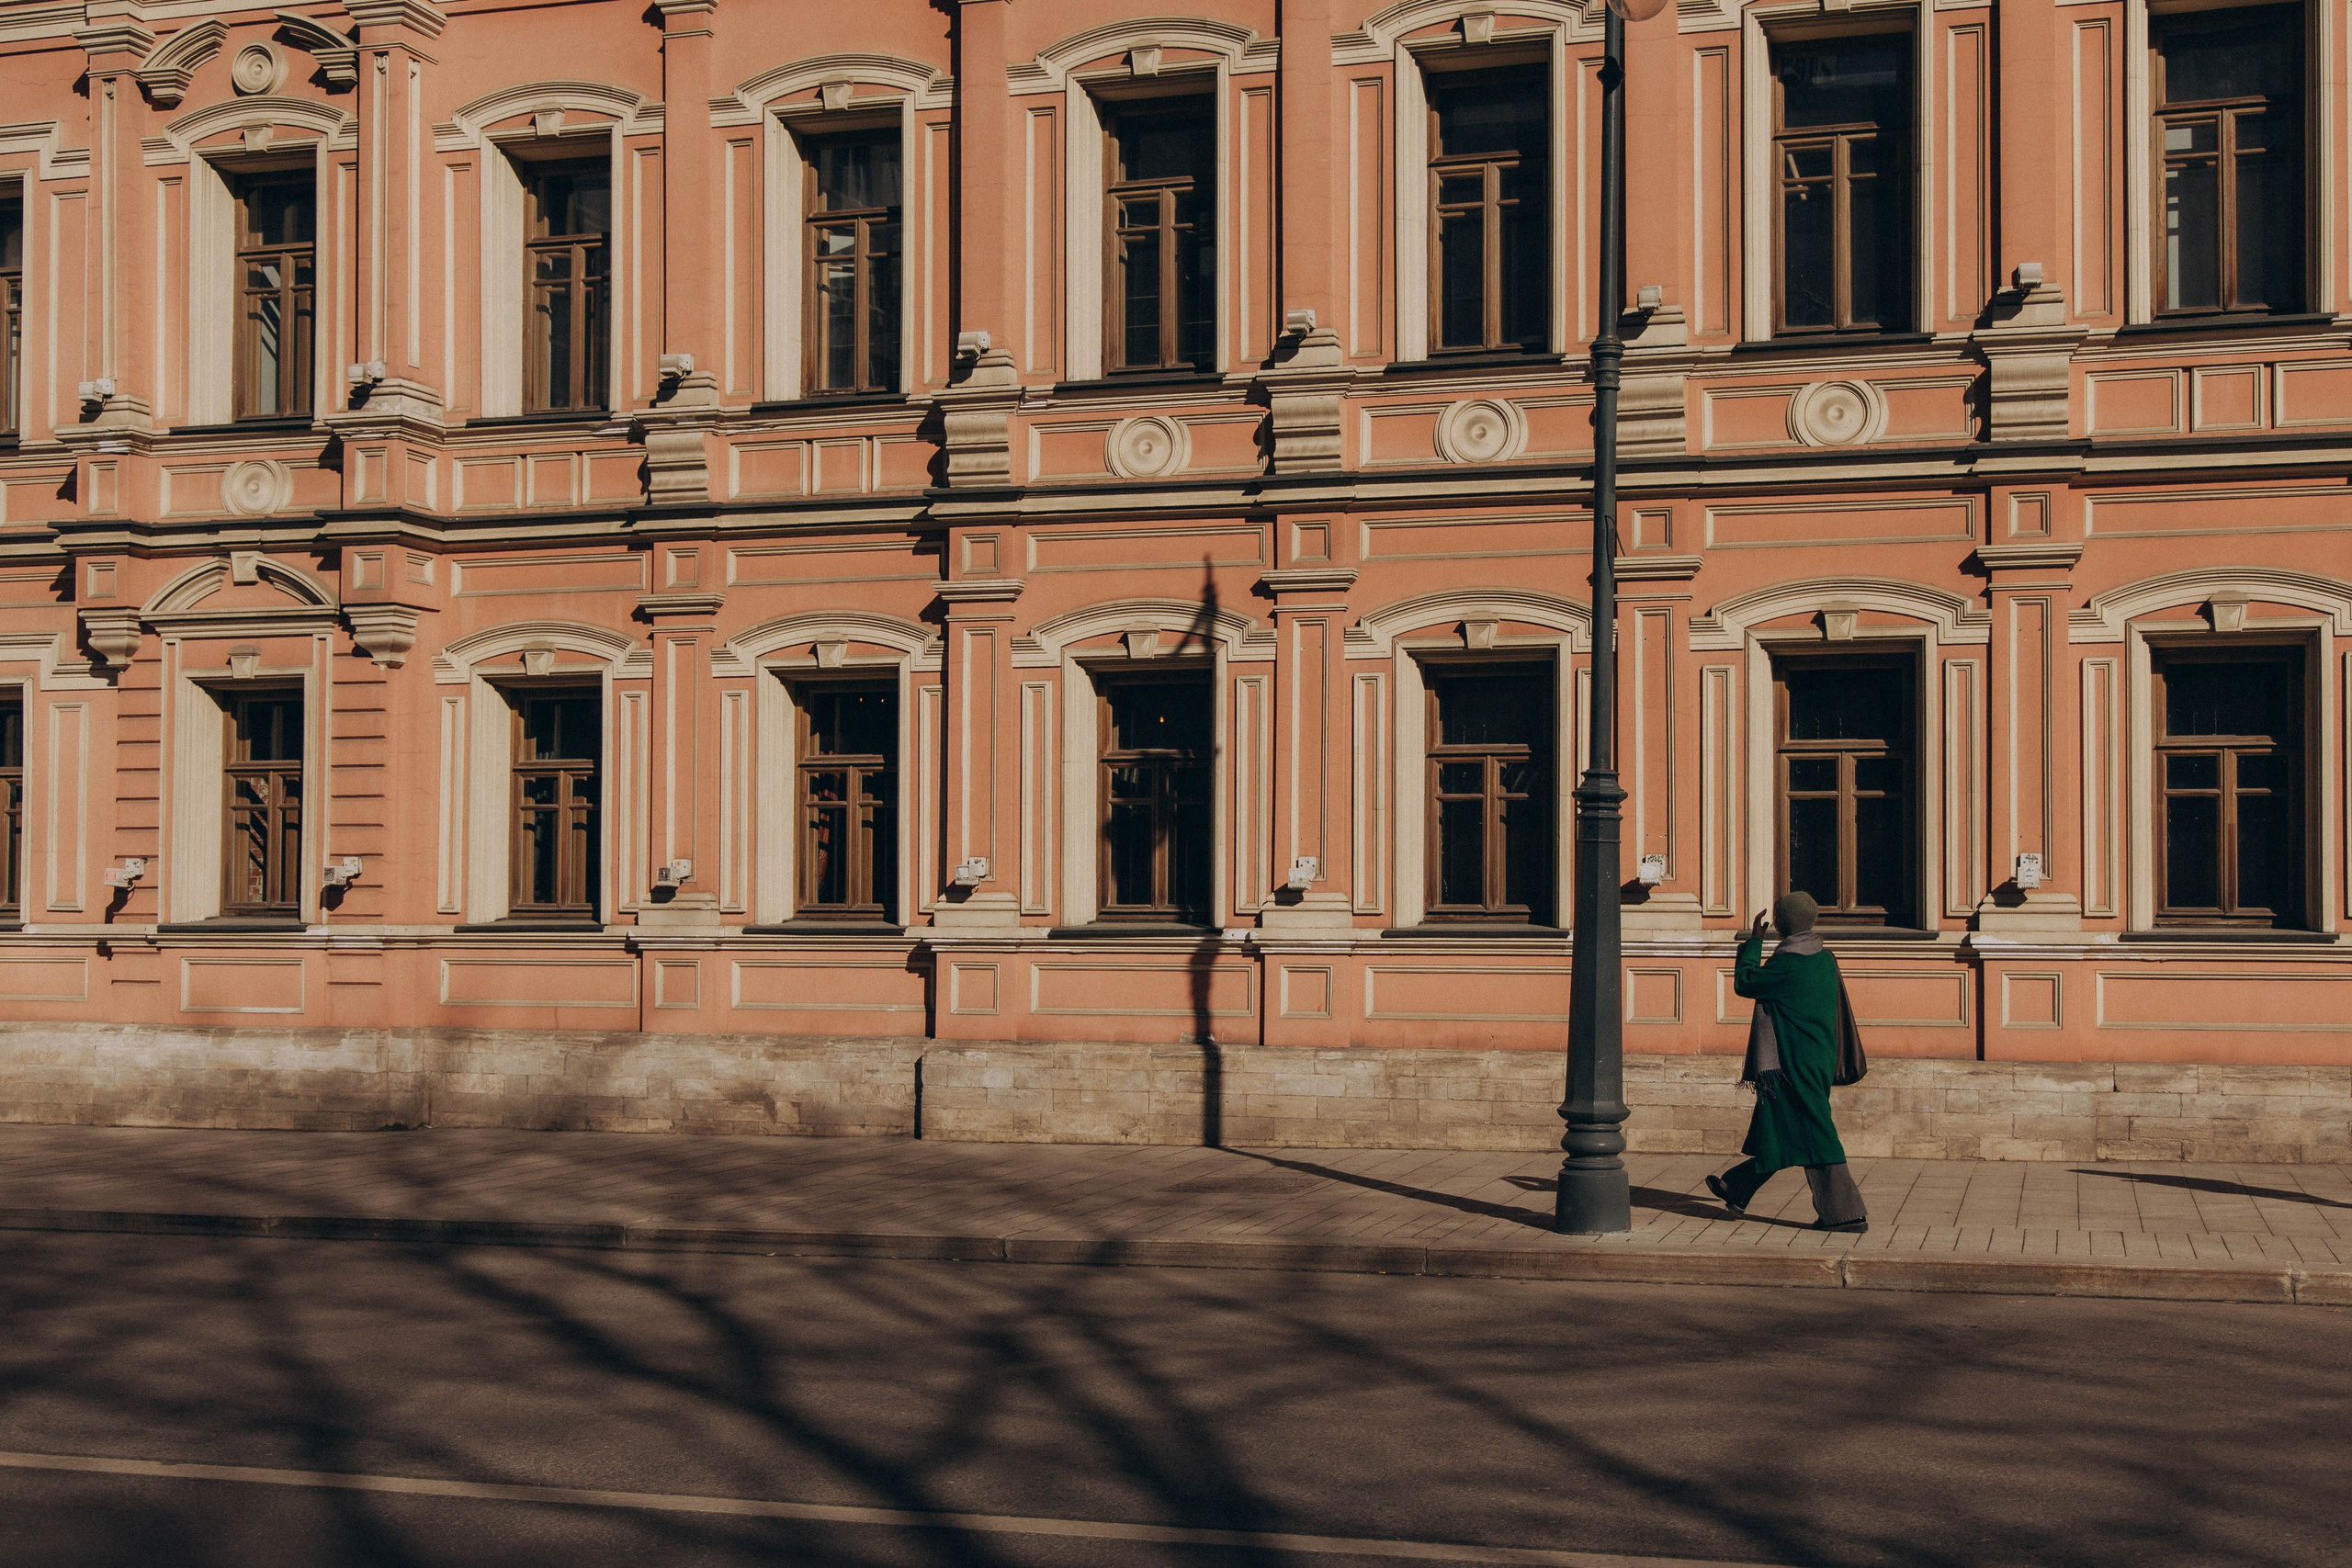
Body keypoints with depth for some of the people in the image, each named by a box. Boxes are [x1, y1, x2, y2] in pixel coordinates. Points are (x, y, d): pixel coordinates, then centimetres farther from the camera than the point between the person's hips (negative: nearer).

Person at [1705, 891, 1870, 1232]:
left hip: (1796, 1067, -9)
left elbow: (1744, 983, -10)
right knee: (1773, 1128, 18)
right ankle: (1736, 1191, 32)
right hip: (1819, 1060, 9)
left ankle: (1846, 1213, -6)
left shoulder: (1789, 964, -20)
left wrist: (1754, 941, -1)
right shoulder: (1824, 958, 7)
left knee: (1814, 1136, -6)